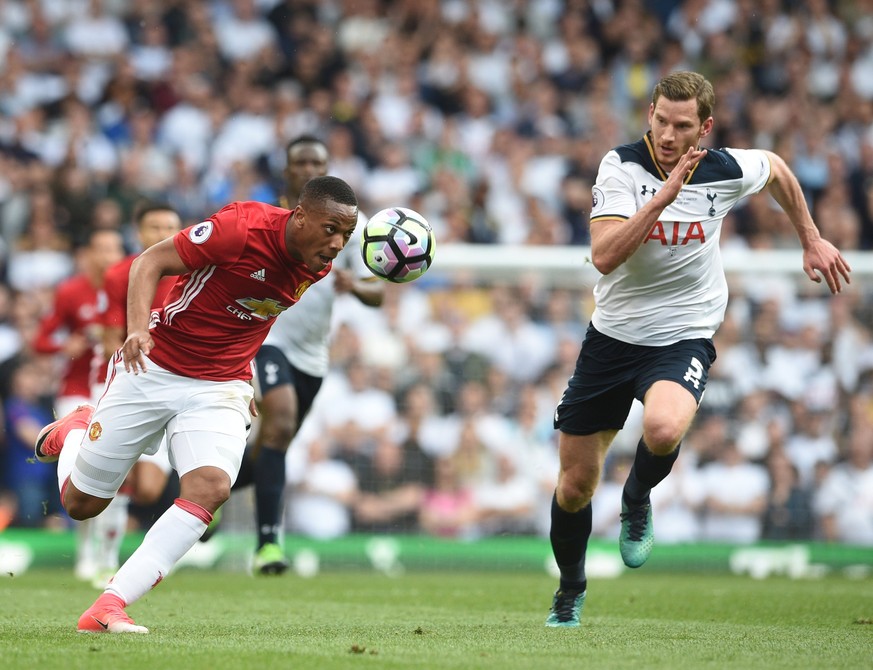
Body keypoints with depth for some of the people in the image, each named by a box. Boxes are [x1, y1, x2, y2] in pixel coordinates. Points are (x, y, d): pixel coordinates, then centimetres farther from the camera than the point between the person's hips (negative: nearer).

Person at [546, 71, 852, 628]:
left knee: (664, 429, -35)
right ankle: (571, 590, 34)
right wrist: (664, 195, -35)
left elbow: (776, 169, 16)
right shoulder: (622, 166, -15)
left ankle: (638, 499, 0)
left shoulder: (729, 171, -10)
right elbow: (604, 256, -29)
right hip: (612, 336, 1)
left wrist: (812, 240, 21)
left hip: (683, 340, -1)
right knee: (575, 485, 6)